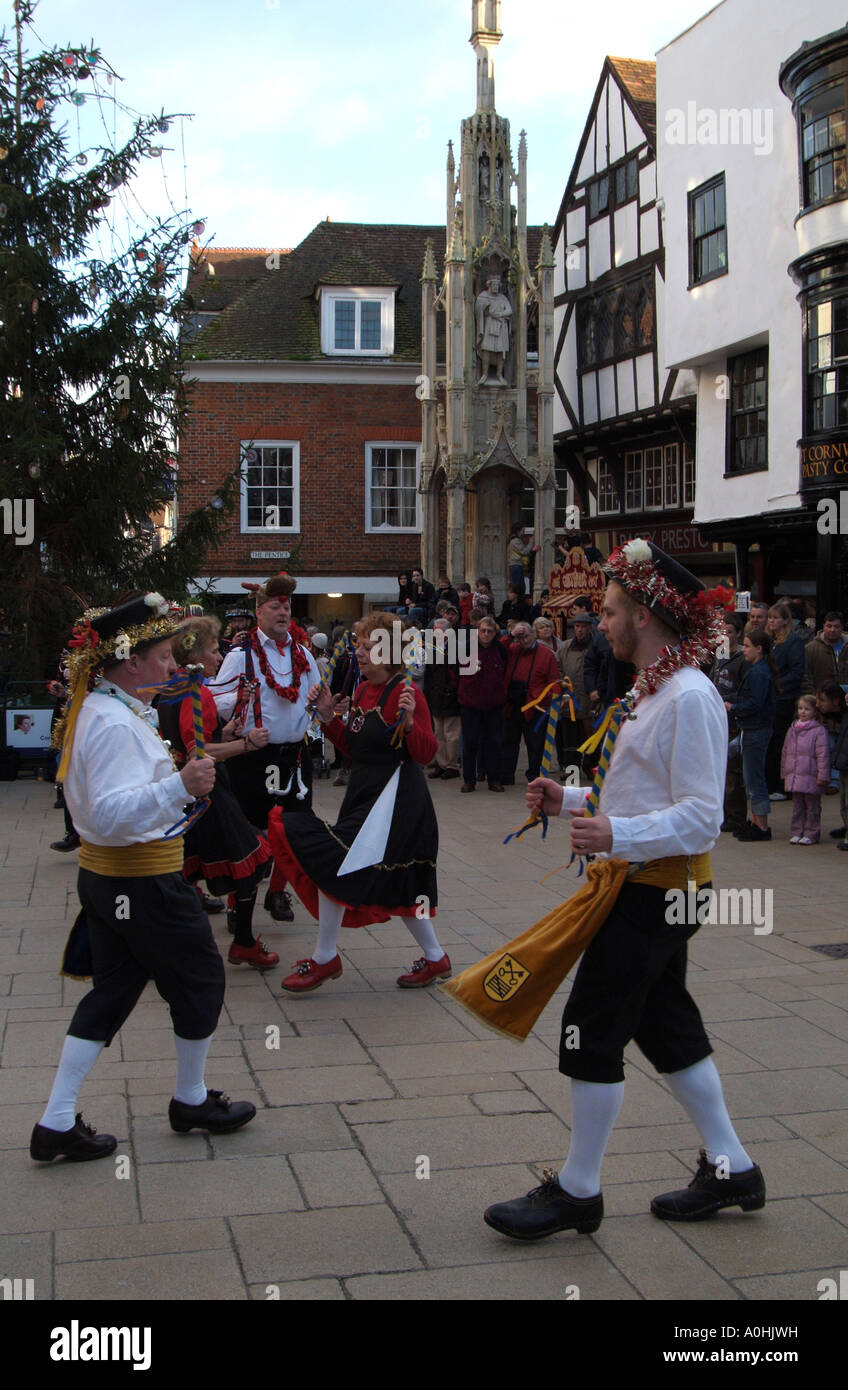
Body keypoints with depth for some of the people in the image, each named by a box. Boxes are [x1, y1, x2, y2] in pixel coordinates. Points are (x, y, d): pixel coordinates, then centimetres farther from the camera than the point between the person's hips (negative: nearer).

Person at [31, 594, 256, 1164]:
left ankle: (57, 1122, 15)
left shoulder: (95, 709, 8)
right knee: (202, 978, 10)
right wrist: (179, 786, -47)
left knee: (112, 991, 15)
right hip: (144, 883, -10)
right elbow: (112, 813, -34)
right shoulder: (116, 723, -24)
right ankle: (191, 1100, 27)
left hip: (103, 877, 10)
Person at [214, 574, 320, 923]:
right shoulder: (241, 655, -4)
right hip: (253, 757, -5)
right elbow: (218, 701, -8)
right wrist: (239, 700, -28)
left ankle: (277, 892, 28)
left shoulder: (303, 655, 12)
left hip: (295, 754, 5)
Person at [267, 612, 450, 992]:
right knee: (396, 883, 15)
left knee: (333, 863, -12)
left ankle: (324, 958, 1)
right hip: (365, 791, 10)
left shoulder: (406, 693, -16)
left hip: (395, 796, -10)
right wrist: (329, 717, 5)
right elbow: (354, 746, 17)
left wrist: (409, 721, -35)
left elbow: (426, 754, -19)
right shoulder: (362, 690, 10)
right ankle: (435, 958, 28)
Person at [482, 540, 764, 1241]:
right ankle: (731, 1169, 28)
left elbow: (700, 816, -24)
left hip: (655, 893, -10)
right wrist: (572, 801, 10)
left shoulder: (690, 698, -20)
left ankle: (578, 1190, 10)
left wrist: (618, 835, -35)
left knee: (593, 1026, -3)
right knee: (665, 1024, 16)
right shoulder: (654, 689, 13)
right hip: (645, 886, 10)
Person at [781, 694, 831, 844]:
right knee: (797, 807, 12)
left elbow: (823, 754, -12)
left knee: (812, 807, 3)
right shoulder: (792, 729, 12)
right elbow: (785, 752, 19)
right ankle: (797, 832, 20)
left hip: (811, 778, -6)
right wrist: (784, 772, 18)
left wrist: (822, 776, -15)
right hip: (794, 777, 6)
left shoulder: (819, 731, -9)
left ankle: (811, 834, 10)